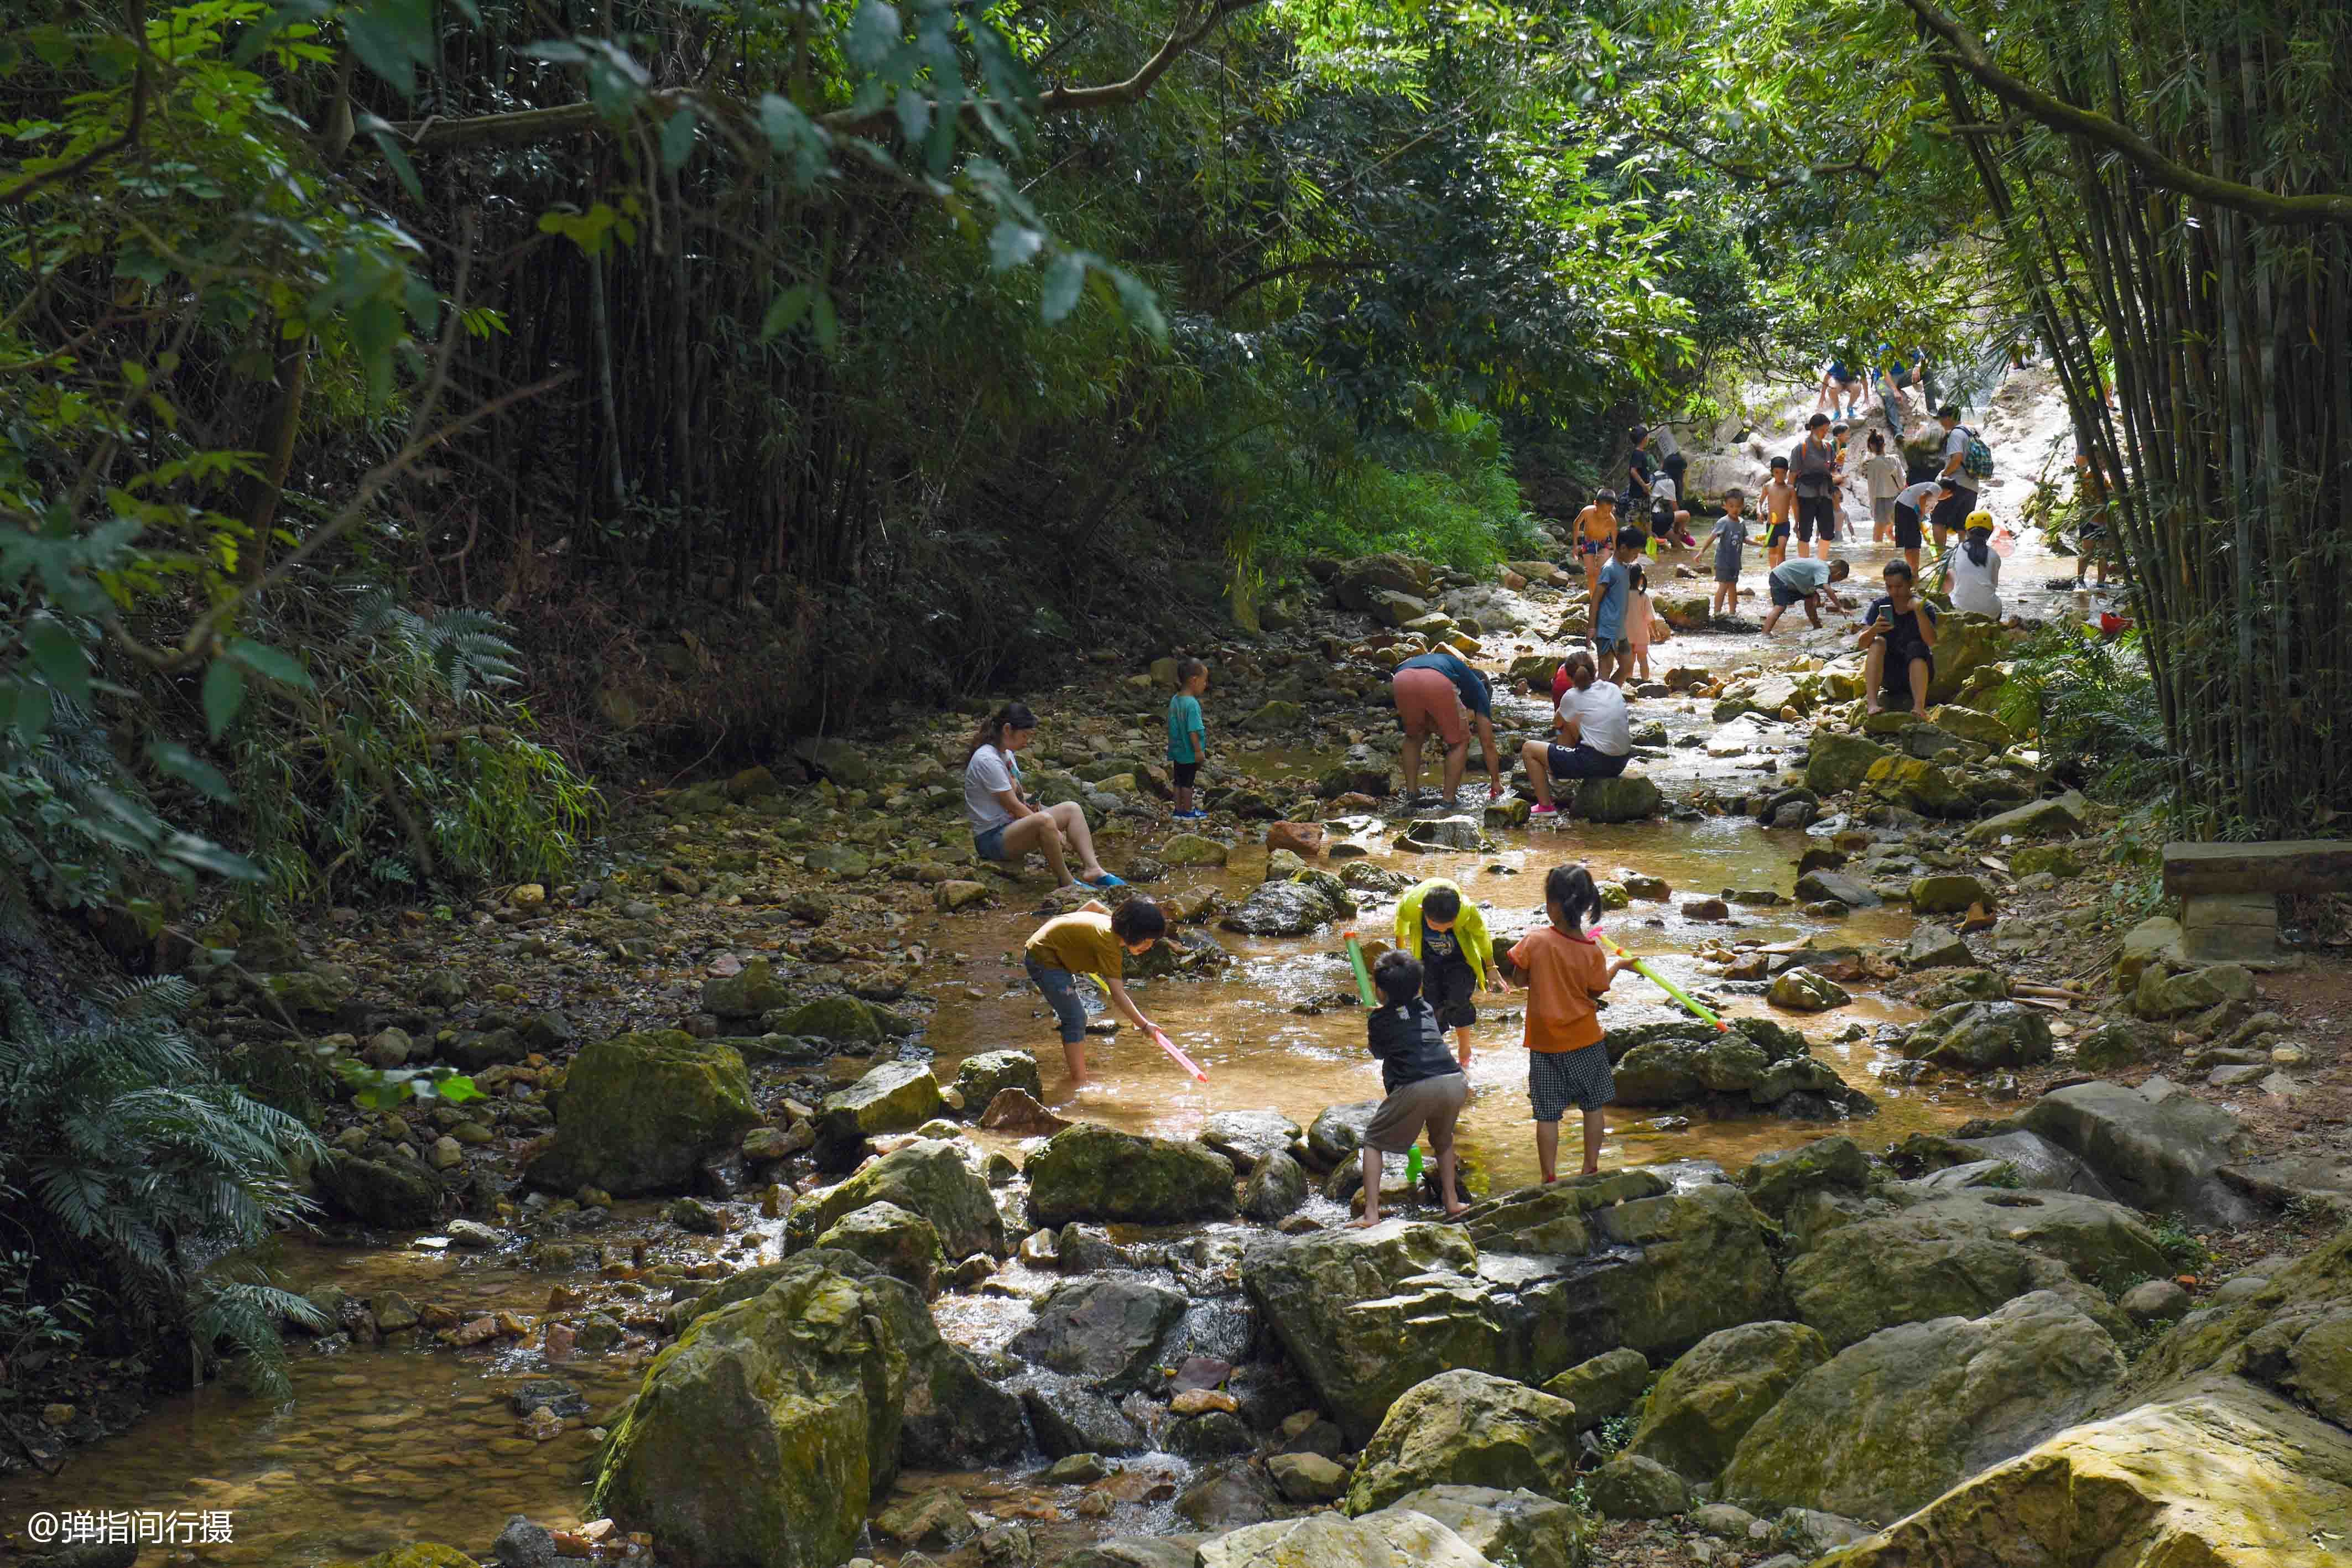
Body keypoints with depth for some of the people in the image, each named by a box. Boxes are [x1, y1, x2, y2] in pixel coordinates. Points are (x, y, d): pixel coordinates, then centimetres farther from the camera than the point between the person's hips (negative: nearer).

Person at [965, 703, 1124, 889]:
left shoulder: (1006, 754, 12)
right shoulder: (987, 760, -19)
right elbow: (1013, 806, -19)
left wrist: (1030, 802, -2)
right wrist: (1055, 832, -13)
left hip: (1013, 826, 11)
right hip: (991, 838, -11)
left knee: (1072, 809, 2)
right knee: (1044, 820, -37)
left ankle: (1092, 870, -10)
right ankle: (1067, 883, -24)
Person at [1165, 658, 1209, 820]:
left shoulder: (1175, 700, 1)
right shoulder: (1192, 704, -25)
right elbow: (1193, 731, -25)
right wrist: (1199, 751, -17)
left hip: (1178, 751, 7)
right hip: (1190, 753, -7)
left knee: (1179, 781, 15)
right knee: (1188, 783, 6)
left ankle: (1179, 810, 23)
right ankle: (1188, 812, 18)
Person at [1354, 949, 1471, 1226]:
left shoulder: (1379, 1019, 13)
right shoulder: (1427, 1009, 24)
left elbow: (1377, 1053, 32)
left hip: (1416, 1089, -4)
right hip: (1455, 1083, 4)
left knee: (1374, 1141, 14)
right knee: (1443, 1138, 34)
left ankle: (1371, 1213, 3)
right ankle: (1452, 1201, 33)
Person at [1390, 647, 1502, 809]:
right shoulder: (1477, 686, 34)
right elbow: (1487, 742, 34)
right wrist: (1496, 781, 43)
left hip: (1401, 679, 4)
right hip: (1436, 682, -4)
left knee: (1413, 737, 33)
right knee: (1460, 741, 21)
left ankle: (1411, 794, 26)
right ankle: (1448, 802, 15)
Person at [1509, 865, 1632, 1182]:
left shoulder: (1535, 940, -17)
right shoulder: (1592, 951, -14)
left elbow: (1521, 978, -5)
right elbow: (1595, 992, -1)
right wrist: (1617, 966, 13)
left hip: (1545, 1042, -1)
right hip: (1585, 1040, 1)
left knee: (1547, 1113, 6)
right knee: (1593, 1106, 18)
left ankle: (1550, 1177, 9)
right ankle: (1591, 1169, 24)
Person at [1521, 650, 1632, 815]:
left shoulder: (1573, 696, -5)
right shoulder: (1614, 689, 8)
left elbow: (1557, 723, 13)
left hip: (1595, 762, -7)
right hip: (1621, 763, 7)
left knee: (1529, 749, 8)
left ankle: (1545, 806, 9)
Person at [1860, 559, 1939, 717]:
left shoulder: (1925, 607, -9)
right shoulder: (1879, 605, -3)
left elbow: (1931, 642, -26)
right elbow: (1863, 643, -12)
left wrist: (1919, 611, -37)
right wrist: (1874, 630, -34)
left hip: (1917, 670, -2)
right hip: (1887, 673, 2)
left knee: (1916, 647, -29)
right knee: (1878, 642, -23)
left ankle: (1919, 707, -44)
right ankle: (1873, 703, -37)